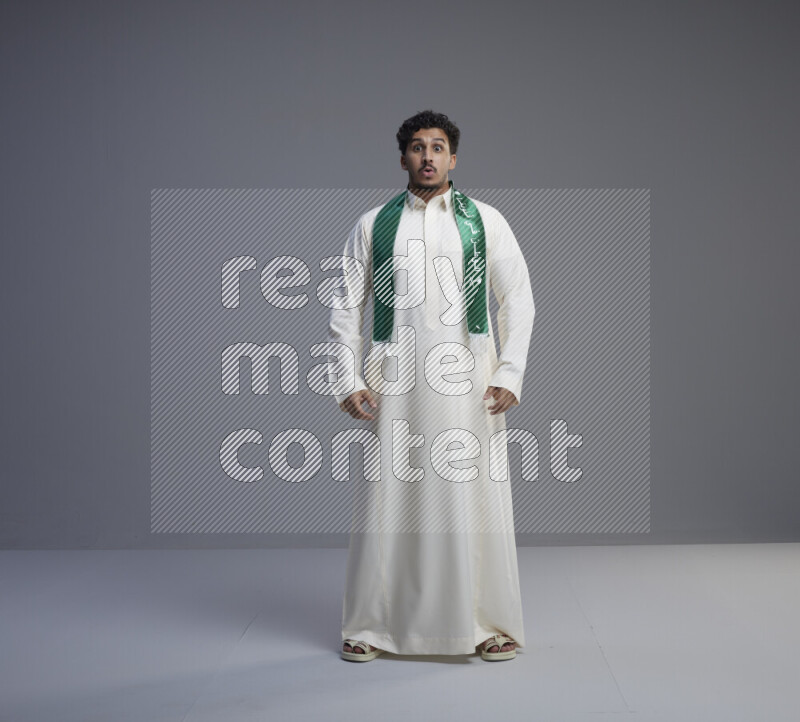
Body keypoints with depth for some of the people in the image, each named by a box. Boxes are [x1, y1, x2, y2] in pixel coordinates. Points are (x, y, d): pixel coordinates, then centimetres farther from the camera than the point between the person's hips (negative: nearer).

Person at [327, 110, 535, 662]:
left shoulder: (485, 221, 7)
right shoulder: (373, 226, 8)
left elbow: (519, 299, 5)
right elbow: (345, 307, 9)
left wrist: (509, 375, -3)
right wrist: (350, 381, 0)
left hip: (467, 379, 0)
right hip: (394, 386, 1)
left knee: (474, 499, 2)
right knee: (387, 499, 4)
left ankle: (489, 626, 17)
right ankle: (371, 627, 19)